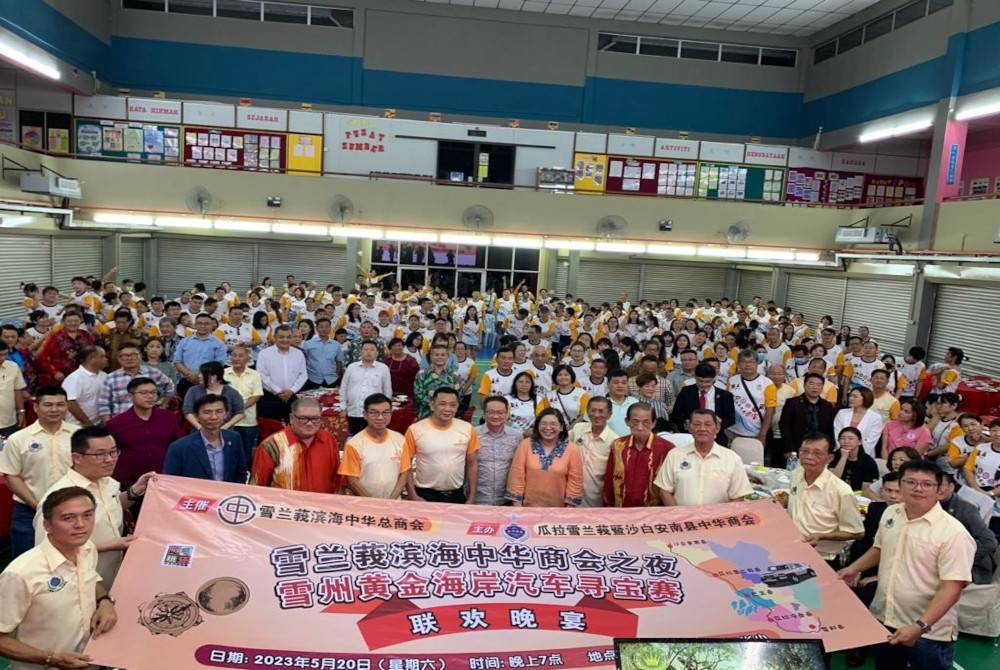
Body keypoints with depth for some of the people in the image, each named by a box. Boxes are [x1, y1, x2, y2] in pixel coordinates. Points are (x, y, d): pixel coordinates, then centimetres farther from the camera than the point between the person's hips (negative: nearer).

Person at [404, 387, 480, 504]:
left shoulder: (467, 429, -5)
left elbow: (472, 464, 3)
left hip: (457, 495, 2)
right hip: (425, 495, -2)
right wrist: (413, 495, -8)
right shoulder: (415, 430, -11)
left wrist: (472, 497, 2)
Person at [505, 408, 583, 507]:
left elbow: (575, 481, -3)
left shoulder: (572, 449, -6)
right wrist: (517, 506, -9)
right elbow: (517, 477, -6)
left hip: (558, 508, 0)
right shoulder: (525, 445, -6)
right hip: (528, 506, 0)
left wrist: (569, 507, -7)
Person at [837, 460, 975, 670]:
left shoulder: (953, 532, -19)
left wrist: (921, 626, -29)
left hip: (929, 634, -6)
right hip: (883, 620, 6)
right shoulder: (890, 513, 1)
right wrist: (854, 568, 7)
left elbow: (952, 586, -23)